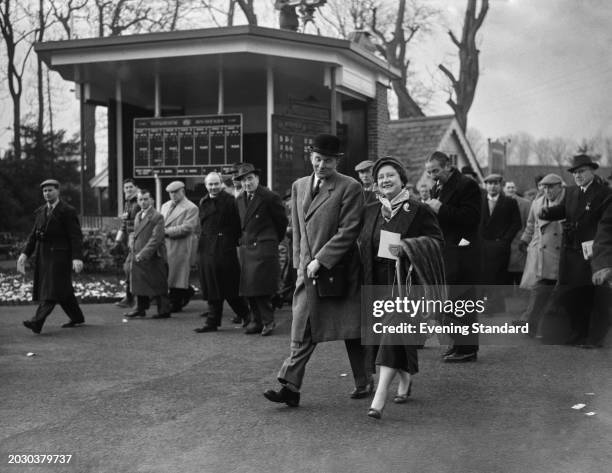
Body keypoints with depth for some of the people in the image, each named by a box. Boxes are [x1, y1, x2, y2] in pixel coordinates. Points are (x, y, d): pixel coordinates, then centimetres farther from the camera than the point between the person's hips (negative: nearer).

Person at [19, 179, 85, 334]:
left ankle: (37, 322, -22)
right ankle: (77, 318, 26)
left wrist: (77, 257, -22)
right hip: (43, 255, 7)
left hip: (60, 256, -7)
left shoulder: (67, 211, -6)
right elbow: (33, 235, 15)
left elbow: (76, 236, -12)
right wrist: (25, 254, 2)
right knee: (62, 289, 13)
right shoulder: (40, 212, 15)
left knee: (52, 289, -12)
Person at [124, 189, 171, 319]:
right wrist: (132, 244, 2)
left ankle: (163, 311, 8)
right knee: (139, 284, 13)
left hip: (153, 258, -8)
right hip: (138, 258, 8)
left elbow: (156, 239, -18)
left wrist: (143, 254, -22)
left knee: (157, 286, -1)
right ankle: (140, 309, 24)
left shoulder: (157, 217, -11)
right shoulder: (138, 216, 15)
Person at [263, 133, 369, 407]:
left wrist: (320, 260, -16)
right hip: (308, 271, 4)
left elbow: (348, 231, -13)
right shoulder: (299, 186, 12)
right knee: (301, 333, 1)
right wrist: (300, 261, 10)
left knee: (352, 332, 7)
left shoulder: (350, 188, -7)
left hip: (339, 271, -4)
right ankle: (290, 387, 1)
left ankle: (364, 383, 23)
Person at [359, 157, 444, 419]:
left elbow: (436, 239, -6)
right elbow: (361, 245, 20)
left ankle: (379, 397, -20)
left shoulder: (418, 211, -4)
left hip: (404, 282, -6)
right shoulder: (370, 212, 12)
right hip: (377, 283, 6)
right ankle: (405, 380, 37)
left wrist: (408, 245, -20)